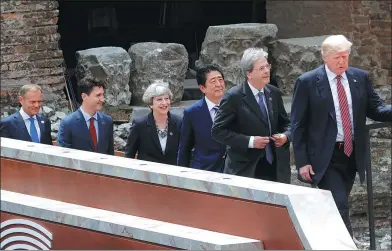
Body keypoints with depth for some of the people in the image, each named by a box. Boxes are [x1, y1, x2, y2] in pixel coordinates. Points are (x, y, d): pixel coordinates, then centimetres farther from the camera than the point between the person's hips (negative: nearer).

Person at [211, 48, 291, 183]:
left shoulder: (274, 93, 8)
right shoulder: (233, 97, -8)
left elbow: (285, 123, 20)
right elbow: (218, 131, -9)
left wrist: (285, 135, -4)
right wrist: (249, 141, -17)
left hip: (274, 167, 5)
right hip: (245, 170, -5)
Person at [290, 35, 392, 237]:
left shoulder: (360, 78, 6)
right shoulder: (308, 82, -7)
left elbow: (375, 110, 8)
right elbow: (297, 125, -5)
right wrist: (302, 161, -9)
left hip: (352, 154, 5)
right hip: (325, 158, -5)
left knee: (338, 207, 13)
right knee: (339, 207, -14)